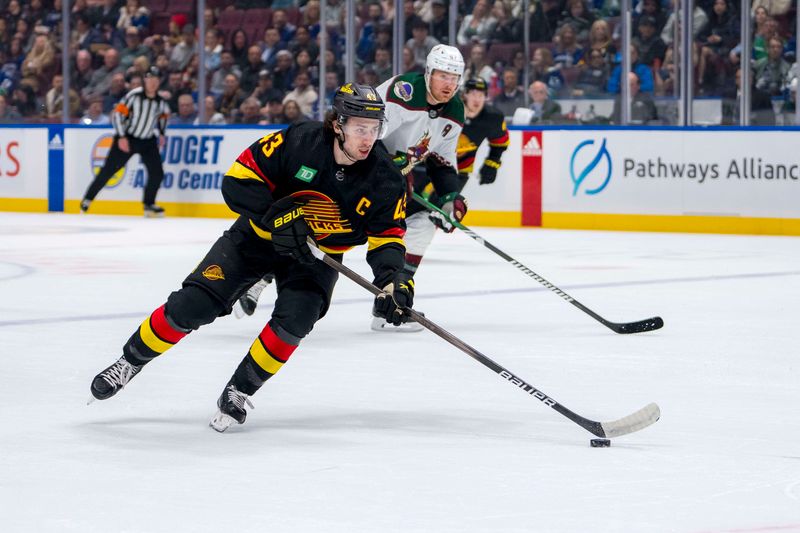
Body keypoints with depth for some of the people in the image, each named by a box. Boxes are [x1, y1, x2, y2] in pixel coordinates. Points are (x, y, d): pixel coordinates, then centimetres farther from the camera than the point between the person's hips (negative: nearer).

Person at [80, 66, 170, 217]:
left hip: (148, 141, 4)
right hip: (126, 139, -4)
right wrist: (121, 137, -20)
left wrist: (161, 133, 11)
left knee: (157, 172, -6)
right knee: (109, 169, -3)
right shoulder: (134, 95, -18)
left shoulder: (161, 101, -3)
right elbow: (117, 114, -17)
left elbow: (164, 115, 20)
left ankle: (149, 205, 9)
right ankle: (88, 198, 8)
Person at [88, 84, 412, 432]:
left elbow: (387, 234, -12)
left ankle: (238, 393, -6)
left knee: (294, 318, -26)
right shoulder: (300, 142, -23)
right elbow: (239, 179, -20)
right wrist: (276, 216, -32)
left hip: (316, 256, 1)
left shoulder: (384, 178, -17)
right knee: (191, 306, -9)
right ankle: (131, 362, 15)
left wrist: (392, 278, -31)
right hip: (258, 237, -1)